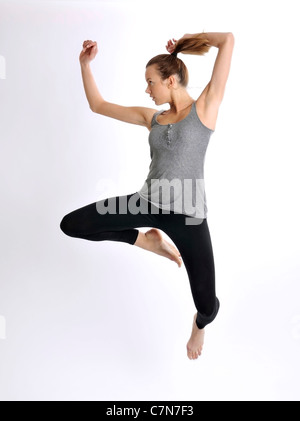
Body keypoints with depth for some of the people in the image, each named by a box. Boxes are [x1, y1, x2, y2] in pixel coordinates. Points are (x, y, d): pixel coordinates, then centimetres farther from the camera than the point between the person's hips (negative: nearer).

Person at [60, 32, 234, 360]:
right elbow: (98, 105, 18)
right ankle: (149, 239, 14)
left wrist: (185, 39, 6)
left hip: (187, 214, -4)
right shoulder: (152, 117, 10)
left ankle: (200, 325, 42)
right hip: (148, 202, 5)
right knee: (71, 225, 1)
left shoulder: (205, 107, -3)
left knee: (207, 304, -1)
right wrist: (85, 64, 11)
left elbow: (228, 40, -8)